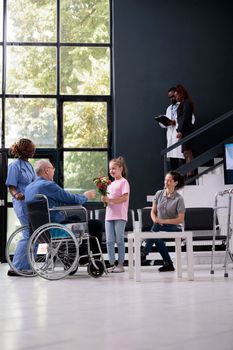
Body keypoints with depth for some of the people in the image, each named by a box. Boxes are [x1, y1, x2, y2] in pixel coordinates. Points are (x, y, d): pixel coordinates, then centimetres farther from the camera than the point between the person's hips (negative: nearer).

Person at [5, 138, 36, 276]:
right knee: (29, 233, -10)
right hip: (22, 203, -9)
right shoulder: (15, 165, -9)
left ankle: (27, 266, 16)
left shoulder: (29, 165, 15)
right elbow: (11, 187, -13)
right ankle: (16, 268, -4)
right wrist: (16, 195, -32)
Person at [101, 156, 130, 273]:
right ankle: (112, 264, 10)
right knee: (109, 241, 4)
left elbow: (124, 198, -15)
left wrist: (110, 200, -19)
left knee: (119, 240, -3)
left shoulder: (124, 182, -3)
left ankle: (120, 264, 4)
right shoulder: (110, 184, 19)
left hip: (120, 216, -7)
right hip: (109, 215, 7)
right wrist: (104, 199, -3)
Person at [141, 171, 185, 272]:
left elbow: (180, 219, -12)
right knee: (157, 239, -29)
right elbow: (153, 212, 10)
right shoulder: (159, 194, 4)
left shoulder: (179, 199, -9)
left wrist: (163, 221, -20)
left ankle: (144, 252, -28)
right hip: (160, 227, 4)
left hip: (174, 227, -4)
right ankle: (168, 264, -16)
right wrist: (155, 220, -14)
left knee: (156, 227, -33)